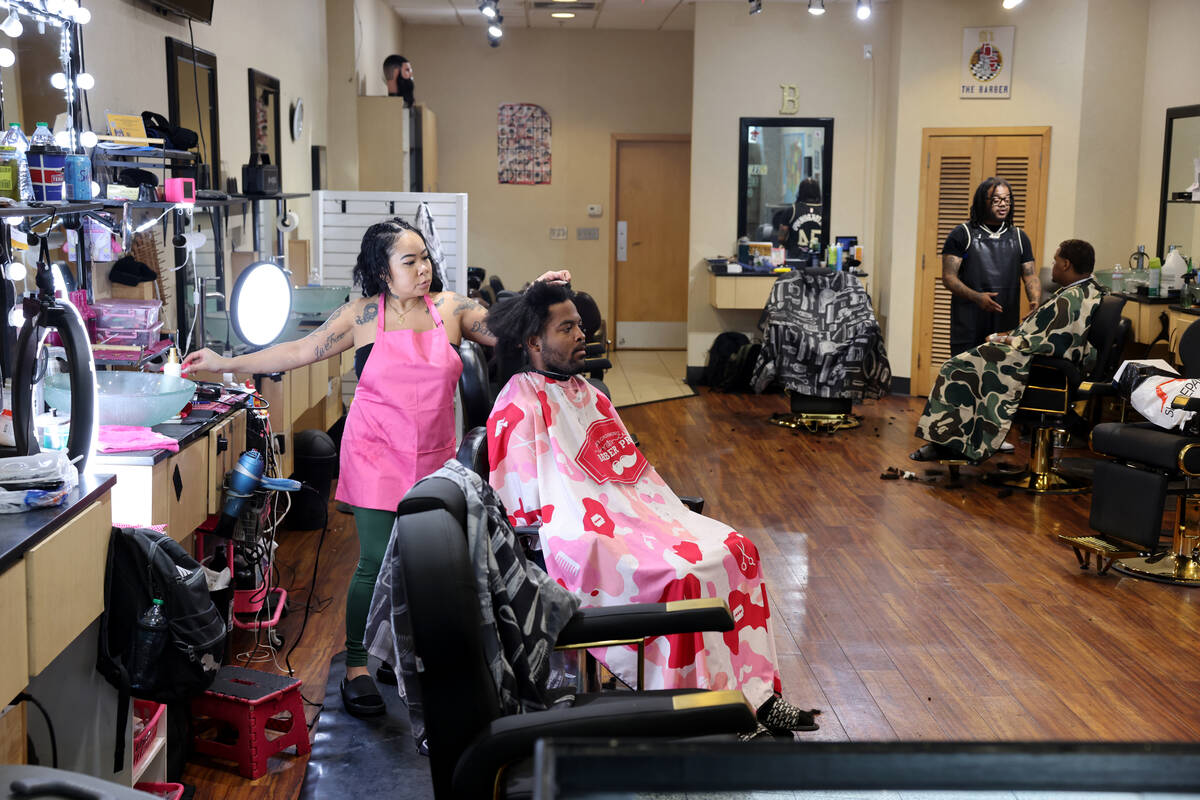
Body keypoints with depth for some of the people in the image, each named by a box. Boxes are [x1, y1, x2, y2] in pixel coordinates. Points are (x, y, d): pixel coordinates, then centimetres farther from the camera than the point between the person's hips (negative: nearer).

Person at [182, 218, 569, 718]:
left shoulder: (450, 309, 3)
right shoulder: (363, 316, -2)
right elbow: (298, 351, 2)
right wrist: (226, 364, 0)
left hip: (433, 459, 3)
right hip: (377, 455, -3)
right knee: (377, 562, -6)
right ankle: (356, 668, 9)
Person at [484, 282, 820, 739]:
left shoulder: (583, 392, 21)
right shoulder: (520, 407, -7)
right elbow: (532, 505, -12)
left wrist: (667, 515, 6)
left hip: (630, 513, 9)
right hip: (582, 535, -9)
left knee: (735, 551, -8)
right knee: (683, 574, -29)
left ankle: (757, 694, -8)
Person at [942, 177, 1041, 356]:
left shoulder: (1019, 237, 16)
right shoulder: (961, 235, 2)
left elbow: (1031, 276, 13)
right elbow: (948, 278, -4)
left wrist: (1035, 301, -9)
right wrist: (976, 297, -21)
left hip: (1007, 326, 4)